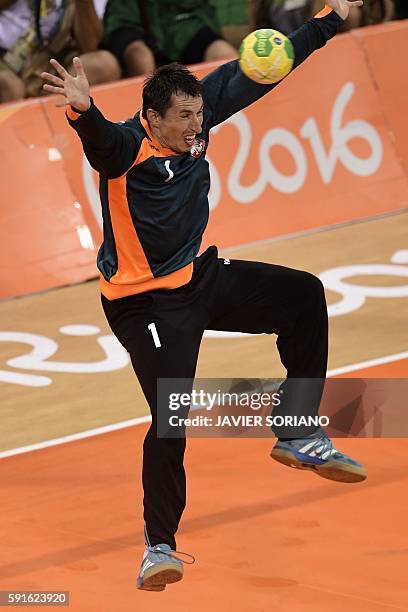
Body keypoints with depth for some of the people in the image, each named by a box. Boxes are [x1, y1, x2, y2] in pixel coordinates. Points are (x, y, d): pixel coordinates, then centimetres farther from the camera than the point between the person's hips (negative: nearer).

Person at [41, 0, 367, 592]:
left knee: (304, 296, 5)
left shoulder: (199, 119, -3)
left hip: (202, 276, 8)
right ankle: (159, 545, 3)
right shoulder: (127, 144, -22)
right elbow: (101, 141, -46)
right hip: (148, 302, -8)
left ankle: (300, 436, 13)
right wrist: (83, 110, -70)